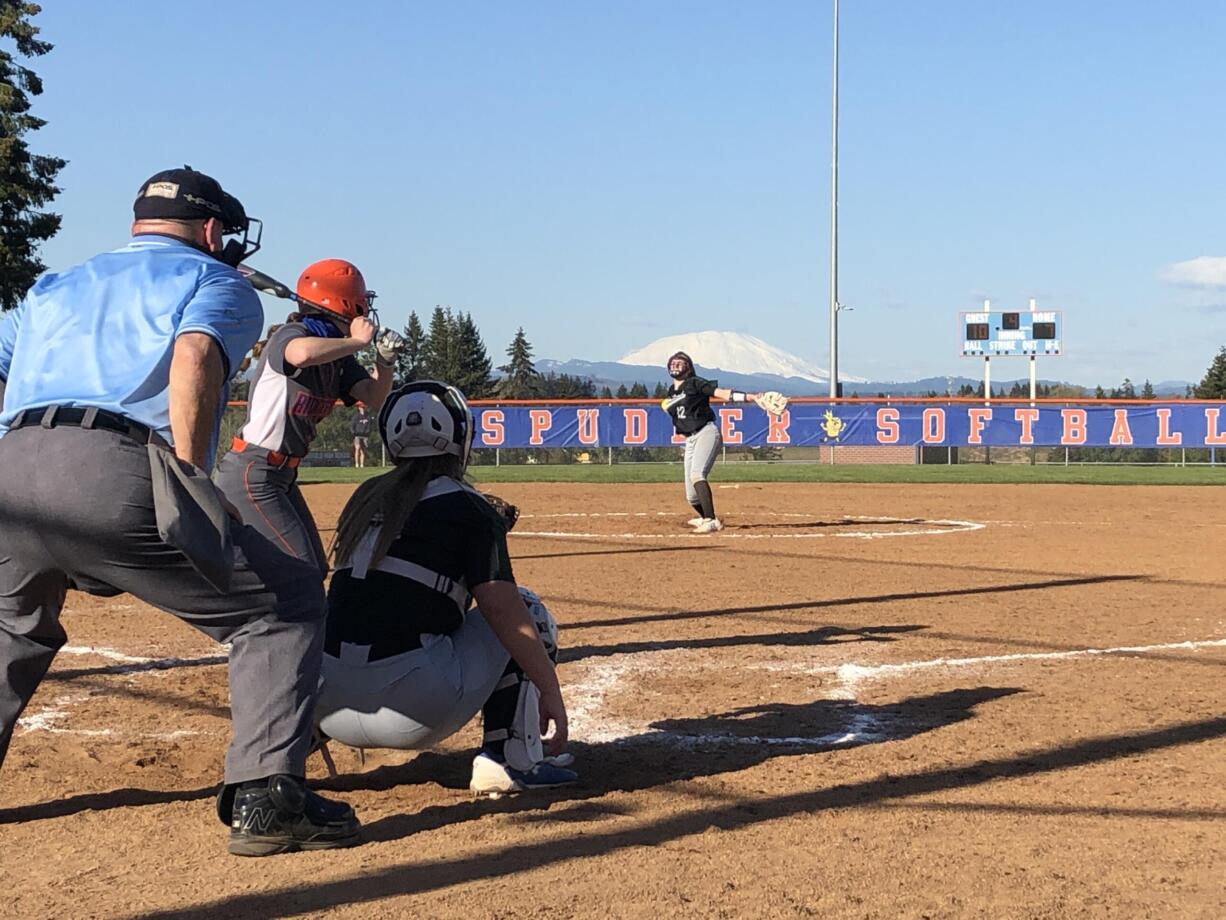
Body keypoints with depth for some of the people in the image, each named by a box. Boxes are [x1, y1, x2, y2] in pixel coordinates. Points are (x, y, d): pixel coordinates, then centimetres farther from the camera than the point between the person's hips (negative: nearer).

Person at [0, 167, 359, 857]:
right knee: (286, 602, 9)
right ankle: (265, 798, -1)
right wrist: (191, 487, -4)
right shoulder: (217, 282, 17)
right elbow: (194, 359, -6)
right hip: (115, 480, -6)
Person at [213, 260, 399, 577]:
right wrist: (357, 341, -27)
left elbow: (373, 397, 5)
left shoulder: (339, 356, 9)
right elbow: (303, 354, -42)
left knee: (314, 572, 14)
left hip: (282, 476, 10)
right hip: (251, 476, -10)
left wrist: (384, 361, -14)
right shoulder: (291, 334, -17)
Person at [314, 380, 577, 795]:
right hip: (413, 713, -8)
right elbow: (502, 608, -9)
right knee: (529, 615, 12)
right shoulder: (468, 508, -2)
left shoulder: (364, 498, 16)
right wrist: (550, 690, -5)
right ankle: (510, 757, 2)